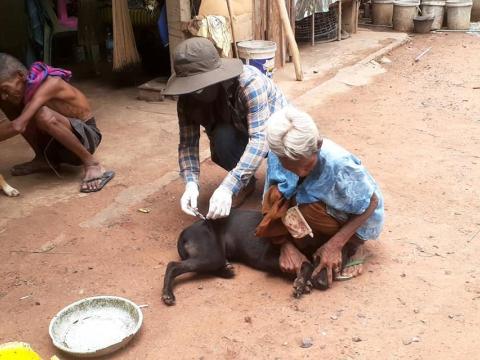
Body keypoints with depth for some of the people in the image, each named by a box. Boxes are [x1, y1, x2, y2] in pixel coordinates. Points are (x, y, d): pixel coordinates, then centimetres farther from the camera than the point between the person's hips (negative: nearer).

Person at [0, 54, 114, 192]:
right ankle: (44, 158, 4)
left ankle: (91, 164, -22)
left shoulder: (49, 84, -28)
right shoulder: (25, 85, -6)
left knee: (44, 115, -38)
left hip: (85, 136, -7)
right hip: (55, 139, 7)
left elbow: (17, 126, -38)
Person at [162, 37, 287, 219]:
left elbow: (260, 138, -44)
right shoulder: (188, 98, -22)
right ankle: (246, 182, -4)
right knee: (222, 137, -31)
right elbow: (187, 142, -20)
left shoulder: (249, 83, -37)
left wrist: (228, 187, -53)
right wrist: (191, 183, -39)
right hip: (240, 133, 3)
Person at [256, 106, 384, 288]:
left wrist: (335, 244, -26)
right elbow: (270, 201, -12)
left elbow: (372, 203, -20)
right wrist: (286, 245, -25)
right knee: (277, 195, -22)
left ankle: (350, 248, -5)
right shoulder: (278, 155, -24)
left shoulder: (338, 164, -35)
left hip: (355, 219, -5)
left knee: (304, 208, -32)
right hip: (321, 206, 5)